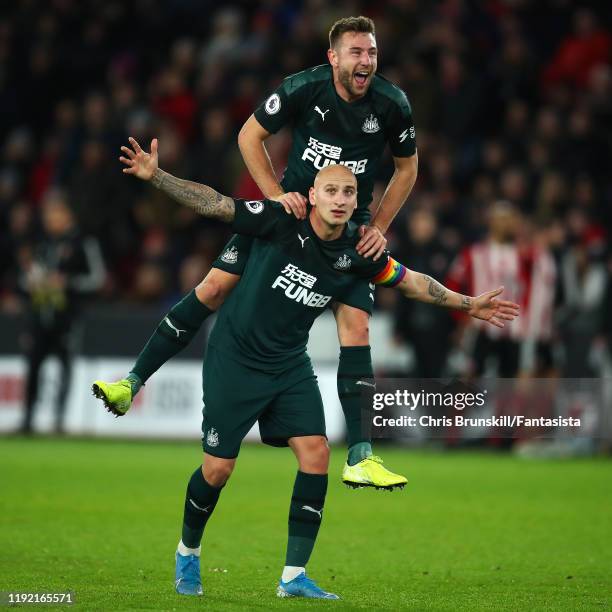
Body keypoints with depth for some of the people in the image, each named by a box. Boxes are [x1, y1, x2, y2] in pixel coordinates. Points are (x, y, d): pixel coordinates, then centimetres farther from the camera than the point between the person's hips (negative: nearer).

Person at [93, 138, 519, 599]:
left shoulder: (357, 251, -6)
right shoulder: (281, 222, -18)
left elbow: (410, 281, 10)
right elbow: (213, 203, -19)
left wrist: (469, 305, 14)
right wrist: (155, 176, -31)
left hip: (290, 365, 4)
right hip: (234, 358, -4)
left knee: (315, 452, -11)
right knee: (218, 468, -3)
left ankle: (294, 577, -4)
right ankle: (188, 552, 26)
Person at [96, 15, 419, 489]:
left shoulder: (392, 104, -13)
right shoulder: (304, 88, -16)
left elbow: (407, 167, 4)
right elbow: (250, 135, -2)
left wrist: (379, 228, -3)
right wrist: (277, 196, -11)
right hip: (293, 204, 0)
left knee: (356, 323, -12)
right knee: (215, 286, -6)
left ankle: (360, 459, -10)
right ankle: (133, 382, 4)